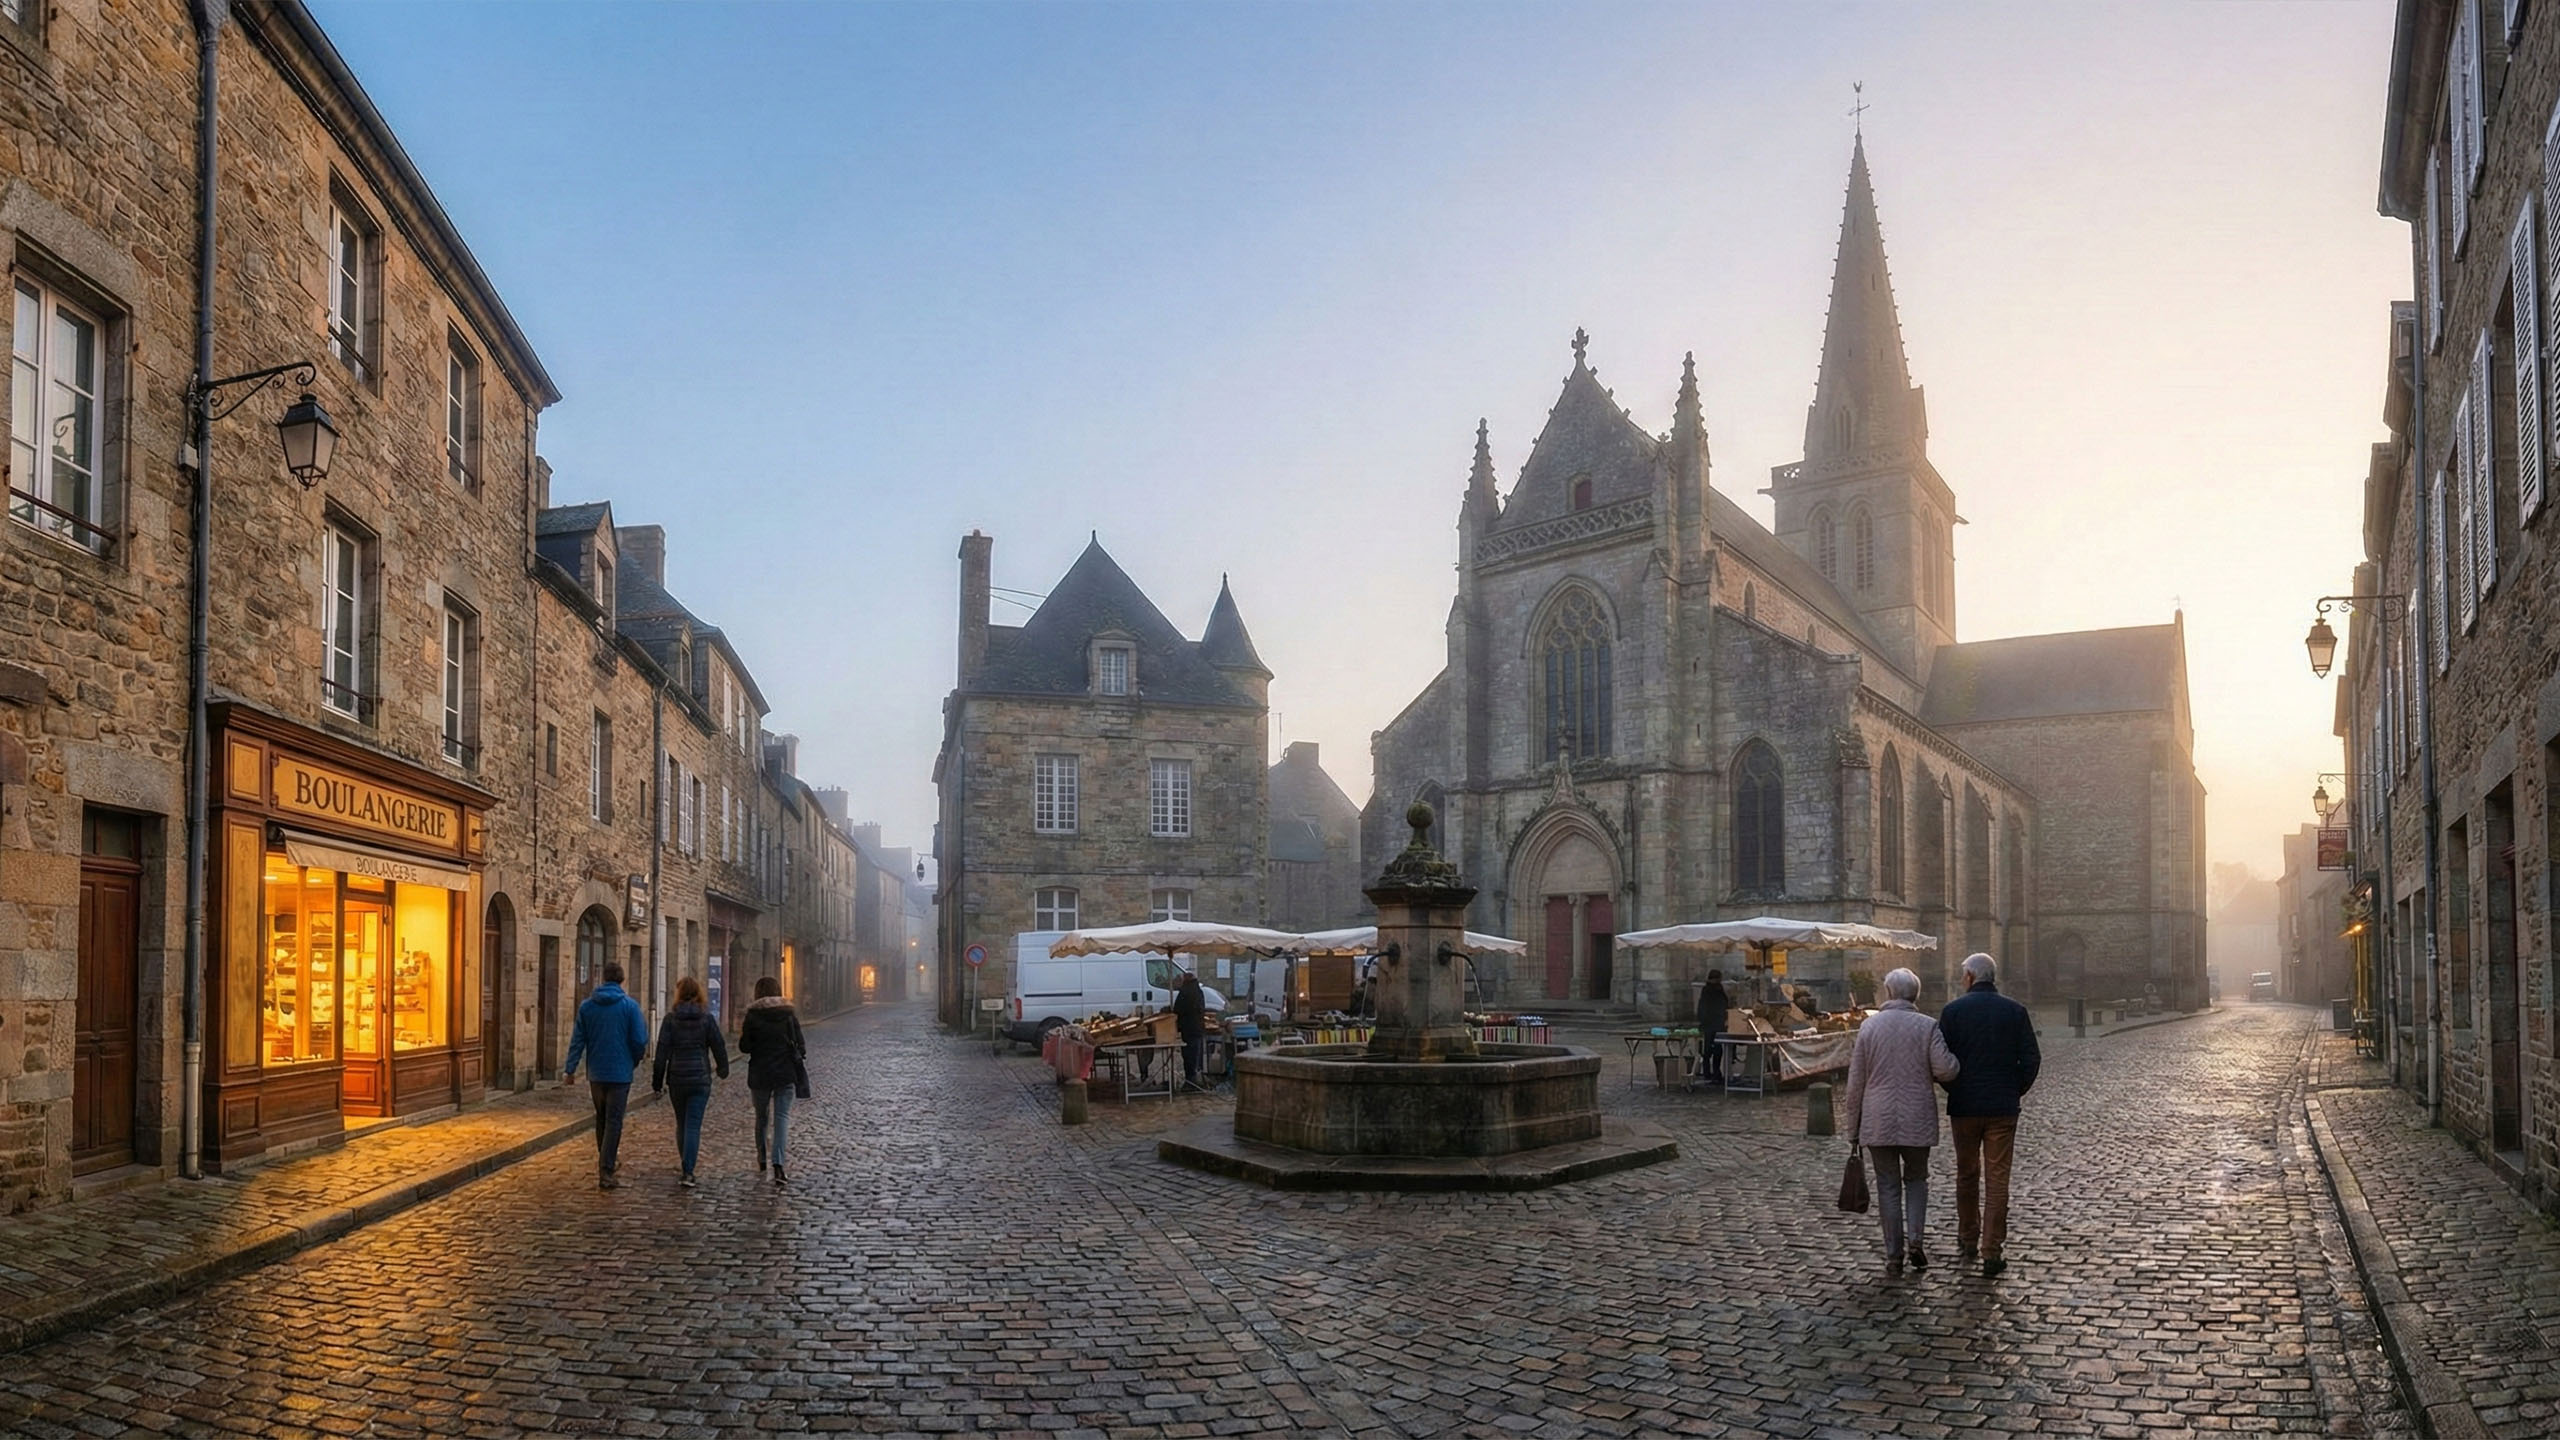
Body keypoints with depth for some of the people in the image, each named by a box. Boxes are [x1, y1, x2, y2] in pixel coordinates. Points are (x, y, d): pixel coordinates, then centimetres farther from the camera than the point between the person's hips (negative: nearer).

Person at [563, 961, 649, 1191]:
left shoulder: (586, 1006, 2)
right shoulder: (630, 1006, -8)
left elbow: (577, 1039, 1)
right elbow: (639, 1040, -8)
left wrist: (570, 1069, 5)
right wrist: (635, 1061, 9)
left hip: (595, 1073, 4)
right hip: (620, 1072, -4)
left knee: (601, 1118, 19)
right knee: (614, 1121, -2)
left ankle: (606, 1162, 31)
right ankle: (605, 1172, -8)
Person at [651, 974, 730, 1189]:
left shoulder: (671, 1018, -3)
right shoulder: (707, 1018, -3)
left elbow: (662, 1050, -5)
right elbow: (719, 1046, 2)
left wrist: (658, 1080, 1)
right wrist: (723, 1069, 20)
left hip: (676, 1079, 1)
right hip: (700, 1079, -1)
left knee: (681, 1123, 18)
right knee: (693, 1125, -3)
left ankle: (687, 1166, 30)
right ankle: (688, 1172, -15)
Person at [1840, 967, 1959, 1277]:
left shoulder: (1869, 1026, 0)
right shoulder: (1927, 1026, -4)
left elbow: (1856, 1082, 2)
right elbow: (1945, 1070, -13)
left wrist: (1853, 1127, 9)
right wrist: (1953, 1059, 11)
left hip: (1878, 1122, 0)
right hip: (1917, 1120, 0)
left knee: (1888, 1186, 7)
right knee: (1916, 1179, 18)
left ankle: (1894, 1254, 7)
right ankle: (1915, 1239, 2)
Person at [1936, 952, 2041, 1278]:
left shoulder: (1953, 1010, -5)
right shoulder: (2015, 1011, -1)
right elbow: (2031, 1058, -2)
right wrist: (2016, 1091, 11)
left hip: (1964, 1105, 0)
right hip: (2003, 1107, 0)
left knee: (1966, 1175, 15)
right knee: (1997, 1178, 2)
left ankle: (1967, 1242, 25)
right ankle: (1993, 1251, -1)